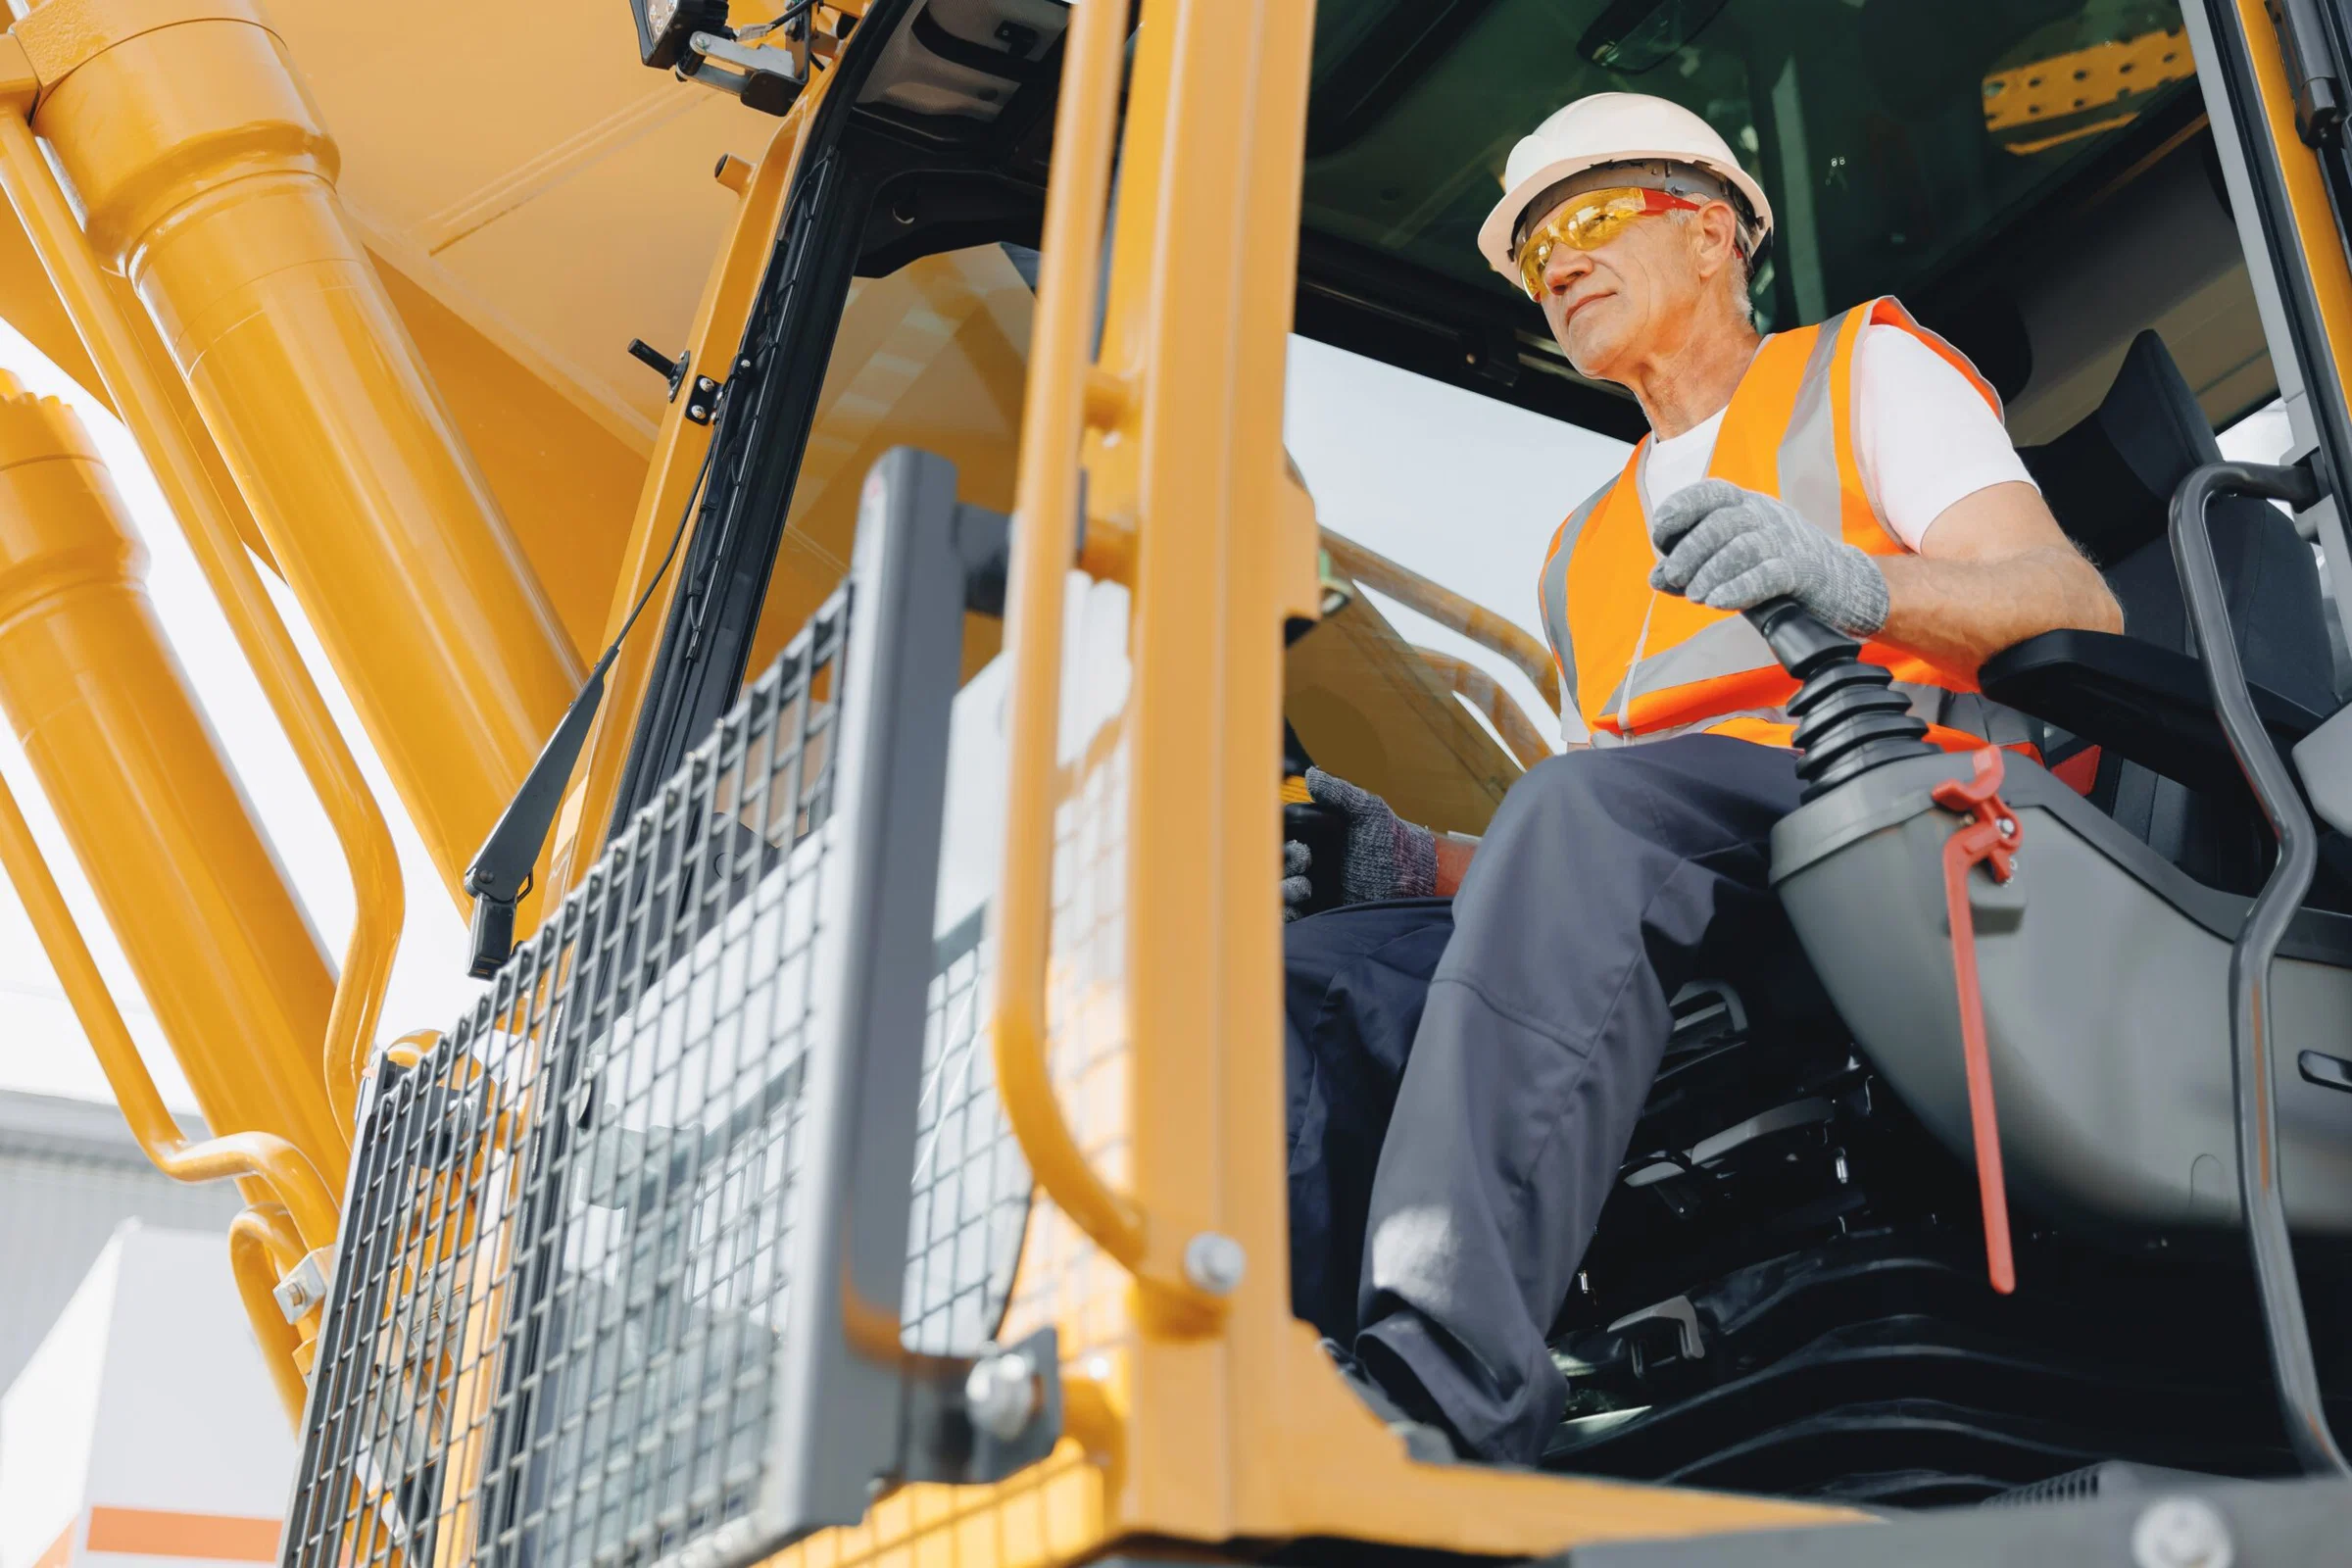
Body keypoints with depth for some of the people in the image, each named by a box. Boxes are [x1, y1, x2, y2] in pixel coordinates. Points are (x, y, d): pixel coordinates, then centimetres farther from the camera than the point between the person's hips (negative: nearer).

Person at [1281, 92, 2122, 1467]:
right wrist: (1415, 864, 4)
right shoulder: (1586, 548, 35)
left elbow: (2078, 609, 1)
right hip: (1685, 945, 6)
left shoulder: (1866, 364, 20)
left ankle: (1444, 1390, -48)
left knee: (1587, 809, -36)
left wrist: (1852, 582, -21)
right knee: (1315, 977, -19)